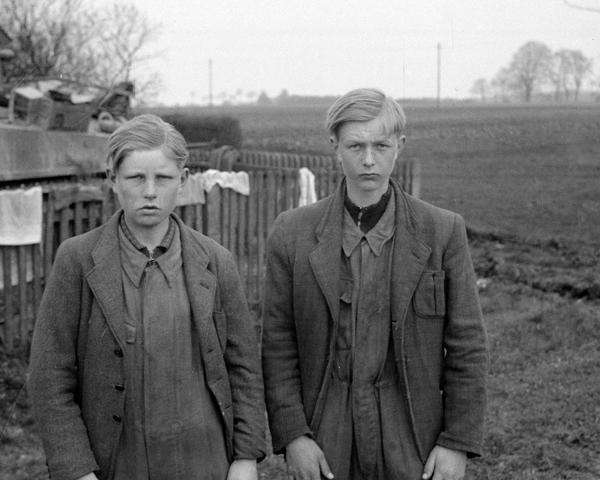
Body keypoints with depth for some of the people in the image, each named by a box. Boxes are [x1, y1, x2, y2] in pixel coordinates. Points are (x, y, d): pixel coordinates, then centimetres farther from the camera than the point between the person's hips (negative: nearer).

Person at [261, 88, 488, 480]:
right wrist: (292, 436, -6)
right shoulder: (292, 234, -2)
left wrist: (458, 443, -5)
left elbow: (467, 345, -1)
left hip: (412, 443, 0)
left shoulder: (443, 232, -4)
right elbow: (278, 344, 0)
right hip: (324, 443, 1)